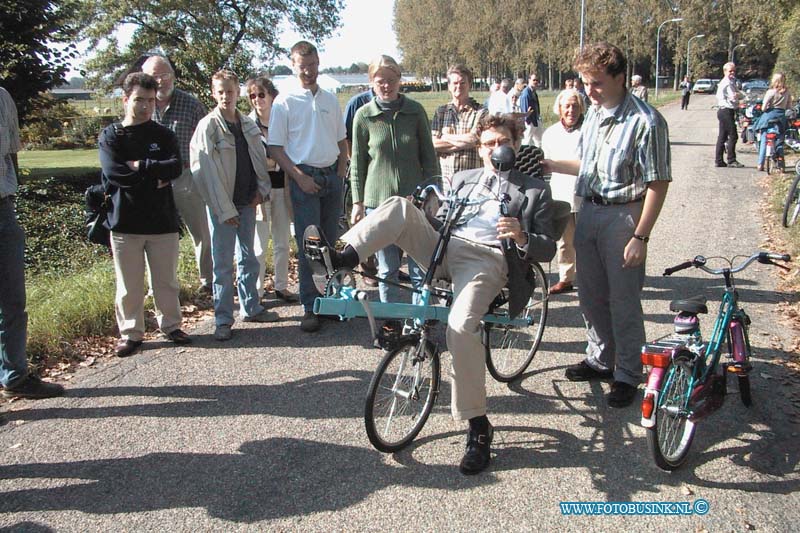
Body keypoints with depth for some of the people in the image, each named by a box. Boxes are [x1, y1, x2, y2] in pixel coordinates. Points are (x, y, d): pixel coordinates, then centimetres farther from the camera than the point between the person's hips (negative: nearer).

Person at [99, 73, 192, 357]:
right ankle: (131, 333, 19)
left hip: (162, 221, 1)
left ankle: (170, 325, 26)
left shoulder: (164, 135, 6)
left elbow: (175, 167, -10)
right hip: (125, 222, -1)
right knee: (129, 285, 6)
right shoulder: (110, 136, 2)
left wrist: (137, 166, -13)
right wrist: (155, 175, -11)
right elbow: (112, 171, -14)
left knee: (166, 280, 10)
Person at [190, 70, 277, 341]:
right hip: (222, 206, -6)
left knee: (248, 258, 15)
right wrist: (224, 209, -16)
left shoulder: (248, 125, 8)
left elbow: (259, 158, 13)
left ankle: (250, 307, 28)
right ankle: (223, 319, 8)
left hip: (247, 202, 6)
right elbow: (207, 171, -14)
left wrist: (261, 189, -2)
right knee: (223, 263, 0)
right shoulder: (208, 126, -10)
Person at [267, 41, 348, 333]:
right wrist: (300, 177, -14)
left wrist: (341, 170, 5)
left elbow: (342, 140, 20)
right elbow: (276, 148, -5)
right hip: (304, 178, -4)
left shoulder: (330, 99, 13)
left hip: (332, 176, 5)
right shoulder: (285, 101, -1)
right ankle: (310, 308, -1)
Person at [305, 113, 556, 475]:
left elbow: (547, 250, 8)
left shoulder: (535, 190, 17)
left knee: (460, 326, -31)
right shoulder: (463, 178, 29)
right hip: (444, 246, 5)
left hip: (487, 259, -5)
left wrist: (521, 237, -13)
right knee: (400, 206, -18)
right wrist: (423, 211, 5)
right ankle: (341, 258, -35)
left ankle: (478, 428, -19)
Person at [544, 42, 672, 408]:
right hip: (589, 211, 7)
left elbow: (657, 183, -16)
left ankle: (627, 375, 19)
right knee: (590, 295, 16)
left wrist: (640, 237, -18)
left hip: (622, 216, -7)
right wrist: (551, 166, 5)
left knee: (623, 301, 3)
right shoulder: (594, 113, 7)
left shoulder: (645, 121, -17)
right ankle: (601, 360, 35)